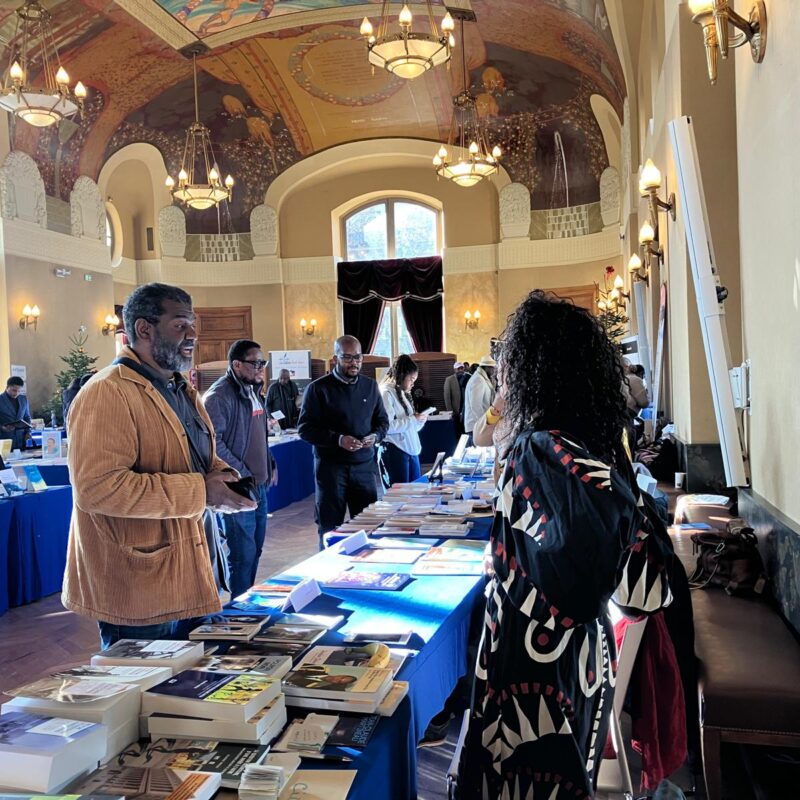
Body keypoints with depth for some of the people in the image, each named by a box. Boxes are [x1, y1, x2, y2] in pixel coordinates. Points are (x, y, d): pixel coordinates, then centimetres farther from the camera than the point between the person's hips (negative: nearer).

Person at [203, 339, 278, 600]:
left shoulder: (253, 391, 13)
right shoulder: (219, 396, -16)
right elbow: (214, 443, -22)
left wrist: (270, 465, 13)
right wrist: (243, 475, -17)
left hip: (260, 485, 9)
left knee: (255, 549, 17)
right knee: (243, 554, -2)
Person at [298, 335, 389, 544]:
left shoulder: (370, 386, 9)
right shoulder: (318, 388, -5)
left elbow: (382, 420, 17)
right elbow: (305, 428, -8)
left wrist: (376, 436, -6)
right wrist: (337, 439, -21)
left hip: (364, 465, 4)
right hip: (330, 466, -4)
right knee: (330, 529, 5)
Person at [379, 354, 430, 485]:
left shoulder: (403, 393, 18)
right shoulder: (386, 393, -10)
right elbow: (387, 426, -22)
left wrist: (420, 420, 4)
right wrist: (413, 419, -15)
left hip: (412, 449, 9)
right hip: (396, 451, -9)